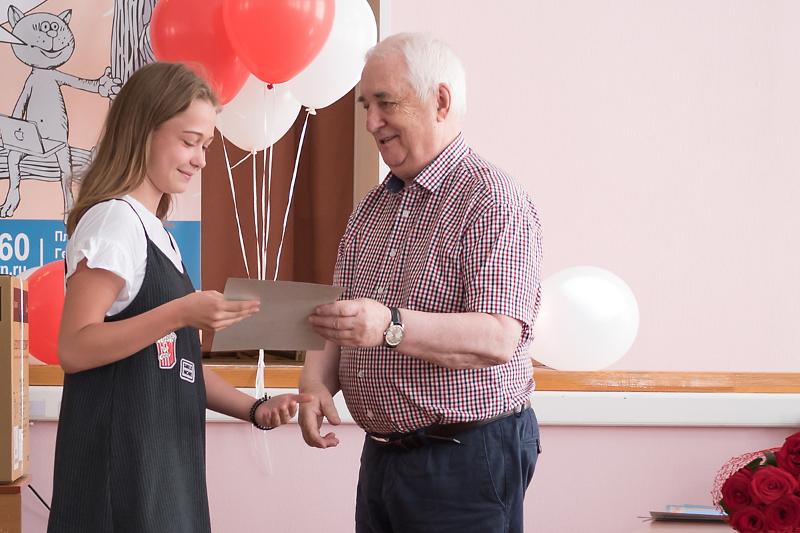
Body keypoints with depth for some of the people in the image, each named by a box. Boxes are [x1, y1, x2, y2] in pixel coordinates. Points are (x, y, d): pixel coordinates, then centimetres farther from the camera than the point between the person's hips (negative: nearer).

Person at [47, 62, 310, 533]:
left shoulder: (156, 233, 17)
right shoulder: (115, 220, -11)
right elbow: (74, 348, -20)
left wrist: (252, 408, 7)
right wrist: (181, 313, -27)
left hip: (163, 458, 9)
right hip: (120, 461, -9)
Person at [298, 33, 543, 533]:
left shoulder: (491, 199, -12)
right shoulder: (372, 208, 14)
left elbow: (499, 338, -23)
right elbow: (338, 321, 14)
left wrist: (391, 327, -34)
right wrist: (317, 383, -6)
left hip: (466, 461, -7)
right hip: (381, 455, 7)